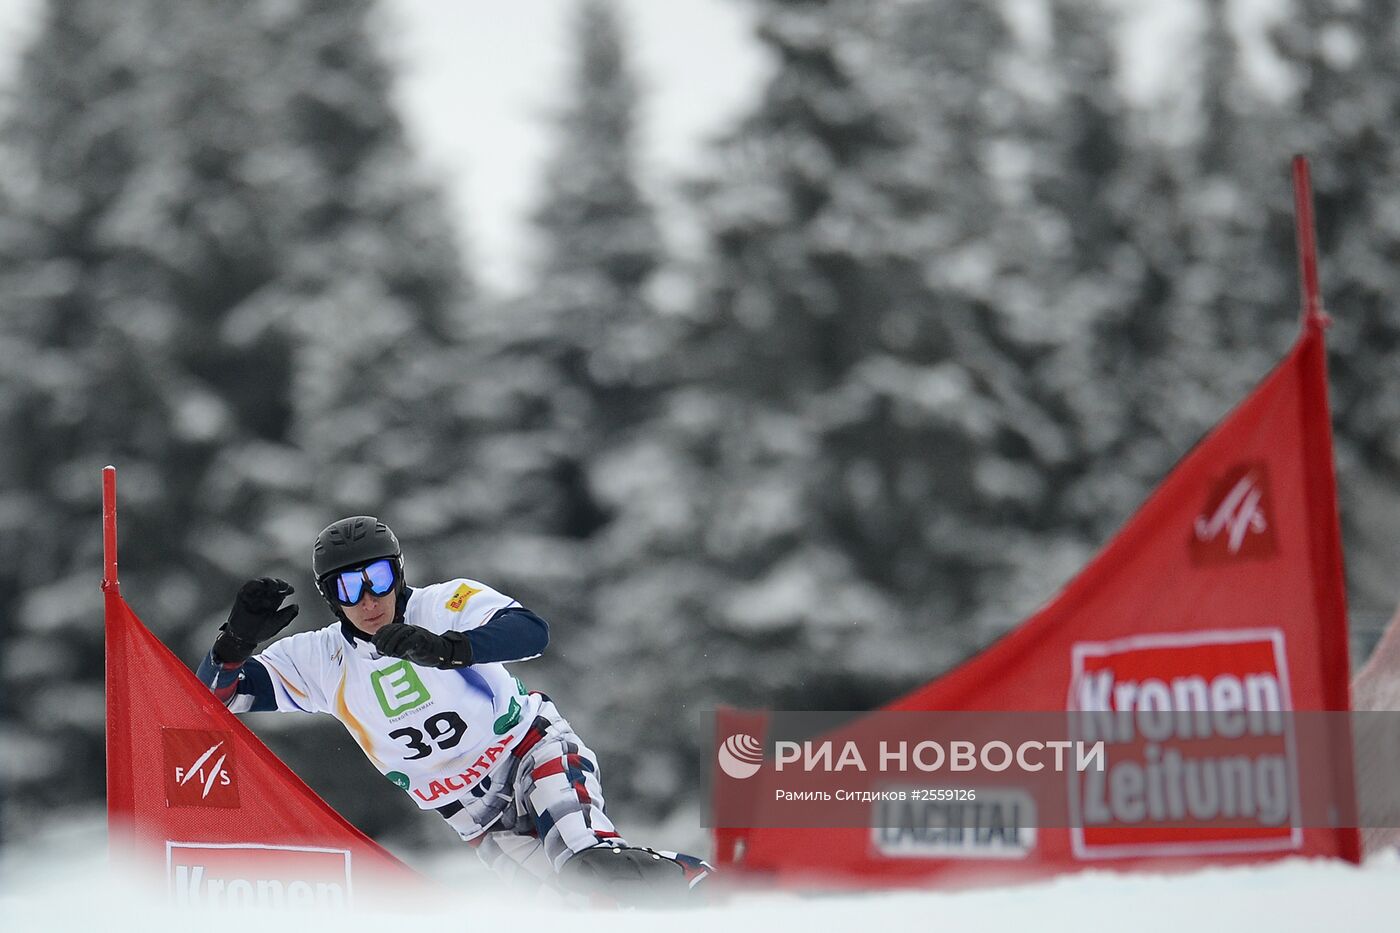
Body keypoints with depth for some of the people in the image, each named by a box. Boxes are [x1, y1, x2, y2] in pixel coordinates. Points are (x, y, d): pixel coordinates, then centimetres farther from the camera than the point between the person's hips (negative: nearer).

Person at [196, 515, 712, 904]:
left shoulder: (446, 604, -13)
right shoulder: (320, 659, -3)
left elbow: (531, 632, -30)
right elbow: (215, 698, -2)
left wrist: (443, 648, -45)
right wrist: (237, 638, -22)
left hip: (529, 747, -2)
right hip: (478, 820, 2)